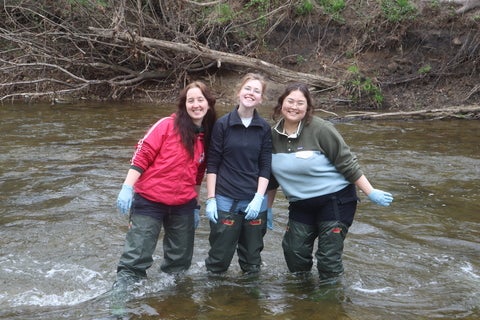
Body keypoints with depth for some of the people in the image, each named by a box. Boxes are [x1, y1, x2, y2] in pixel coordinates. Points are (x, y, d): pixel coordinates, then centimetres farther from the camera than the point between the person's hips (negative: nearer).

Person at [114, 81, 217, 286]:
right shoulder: (167, 125, -7)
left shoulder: (208, 137, 7)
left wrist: (196, 207, 16)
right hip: (149, 201, -5)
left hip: (183, 206, 5)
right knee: (137, 258, -6)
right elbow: (142, 155, -10)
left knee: (180, 260, 15)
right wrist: (127, 188, -17)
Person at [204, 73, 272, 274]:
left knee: (252, 261, 12)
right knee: (219, 258, 3)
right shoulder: (222, 124, -2)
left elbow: (265, 167, 3)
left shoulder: (264, 129, 4)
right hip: (225, 202, -2)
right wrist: (210, 199, -5)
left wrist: (259, 198, -8)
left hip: (254, 202, 2)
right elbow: (212, 165, -1)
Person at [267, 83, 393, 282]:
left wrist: (371, 193, -13)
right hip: (301, 204, 5)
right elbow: (272, 176, 12)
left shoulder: (320, 129, -16)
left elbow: (348, 164, -13)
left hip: (335, 200, -5)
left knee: (328, 257, -6)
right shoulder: (273, 135, 0)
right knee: (294, 251, 7)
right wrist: (267, 208, 17)